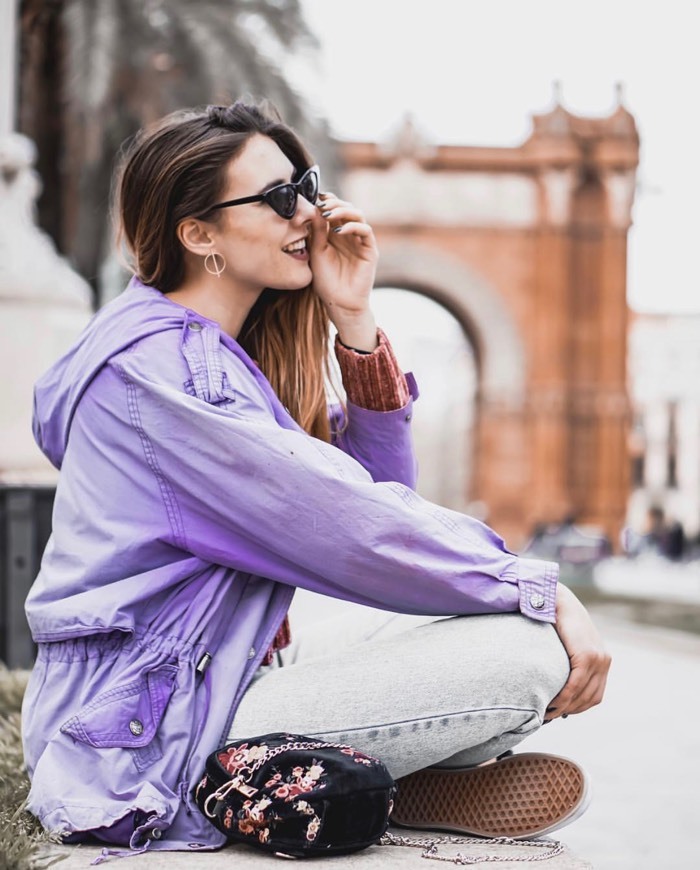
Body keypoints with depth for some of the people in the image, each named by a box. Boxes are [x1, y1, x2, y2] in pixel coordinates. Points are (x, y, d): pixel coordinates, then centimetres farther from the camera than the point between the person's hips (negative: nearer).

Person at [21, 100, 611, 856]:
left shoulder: (209, 353, 13)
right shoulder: (159, 366, -17)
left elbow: (379, 488, 8)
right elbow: (353, 526, -22)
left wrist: (354, 321, -2)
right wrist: (542, 592, -13)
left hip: (215, 676, 10)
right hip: (154, 747, -10)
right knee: (532, 651, -19)